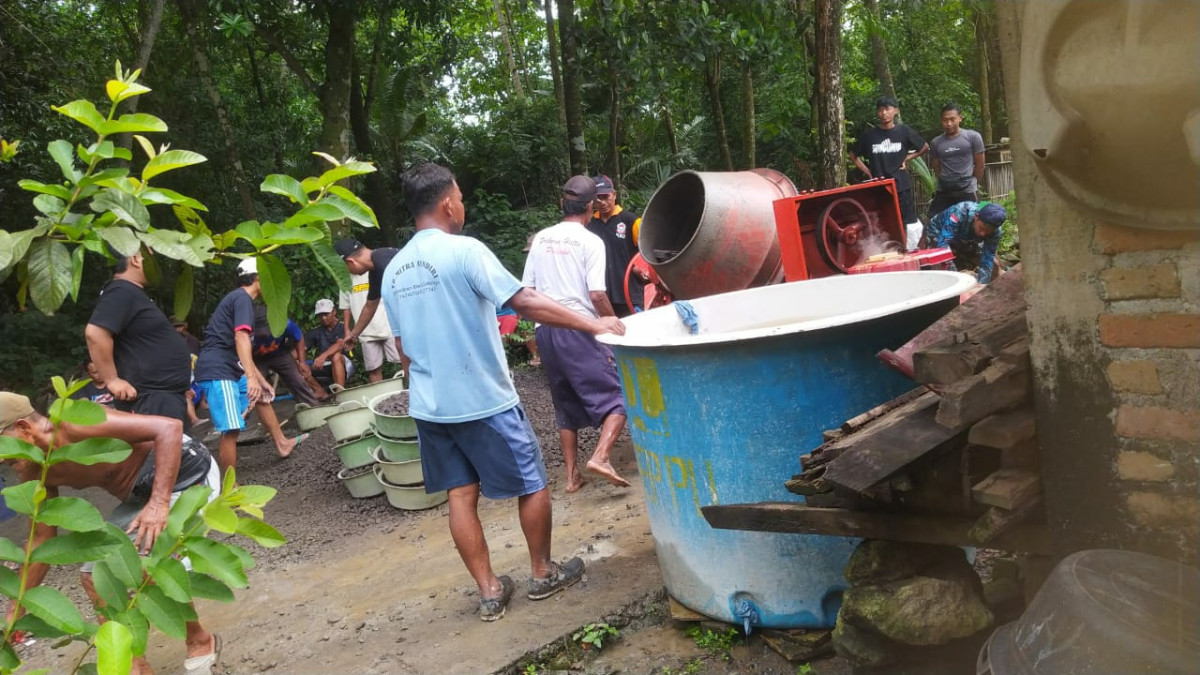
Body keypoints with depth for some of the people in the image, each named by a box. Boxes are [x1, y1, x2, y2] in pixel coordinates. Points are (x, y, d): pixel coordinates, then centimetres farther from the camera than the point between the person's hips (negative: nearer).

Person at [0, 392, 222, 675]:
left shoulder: (76, 424, -29)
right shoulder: (33, 473, -1)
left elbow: (169, 427, -36)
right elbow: (42, 540, 10)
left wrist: (159, 502, -40)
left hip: (190, 476, -9)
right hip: (142, 495, 10)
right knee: (95, 574, 7)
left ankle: (201, 644, 4)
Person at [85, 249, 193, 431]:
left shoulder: (135, 293, 18)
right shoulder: (122, 292, -14)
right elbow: (95, 333, -26)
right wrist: (112, 380, -23)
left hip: (167, 395, 11)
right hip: (151, 399, -11)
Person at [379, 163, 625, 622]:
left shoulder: (393, 270, 8)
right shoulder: (465, 251, -15)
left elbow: (404, 349, 15)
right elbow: (526, 303, -21)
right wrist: (593, 324, -17)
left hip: (429, 406, 7)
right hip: (483, 401, -7)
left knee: (461, 493, 12)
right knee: (533, 484, 10)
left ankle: (489, 590, 18)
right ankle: (543, 574, 24)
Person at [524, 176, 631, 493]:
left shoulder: (541, 239, 10)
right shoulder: (590, 241, -6)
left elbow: (526, 290, 10)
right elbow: (596, 295, -13)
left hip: (545, 329, 6)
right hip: (579, 328, -6)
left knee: (566, 404, 17)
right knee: (619, 397, 0)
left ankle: (572, 475, 20)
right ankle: (599, 457, -19)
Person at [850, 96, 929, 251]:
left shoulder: (903, 131, 1)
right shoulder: (869, 134, 1)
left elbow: (925, 147, 14)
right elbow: (853, 155, 13)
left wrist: (907, 158, 3)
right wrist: (868, 172, 4)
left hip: (901, 186, 0)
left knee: (910, 225, -2)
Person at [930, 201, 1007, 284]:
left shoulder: (995, 231, -28)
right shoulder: (959, 213, -43)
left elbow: (987, 260, -26)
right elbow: (944, 244, -49)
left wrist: (981, 283, -43)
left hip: (966, 242, 4)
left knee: (993, 264, -3)